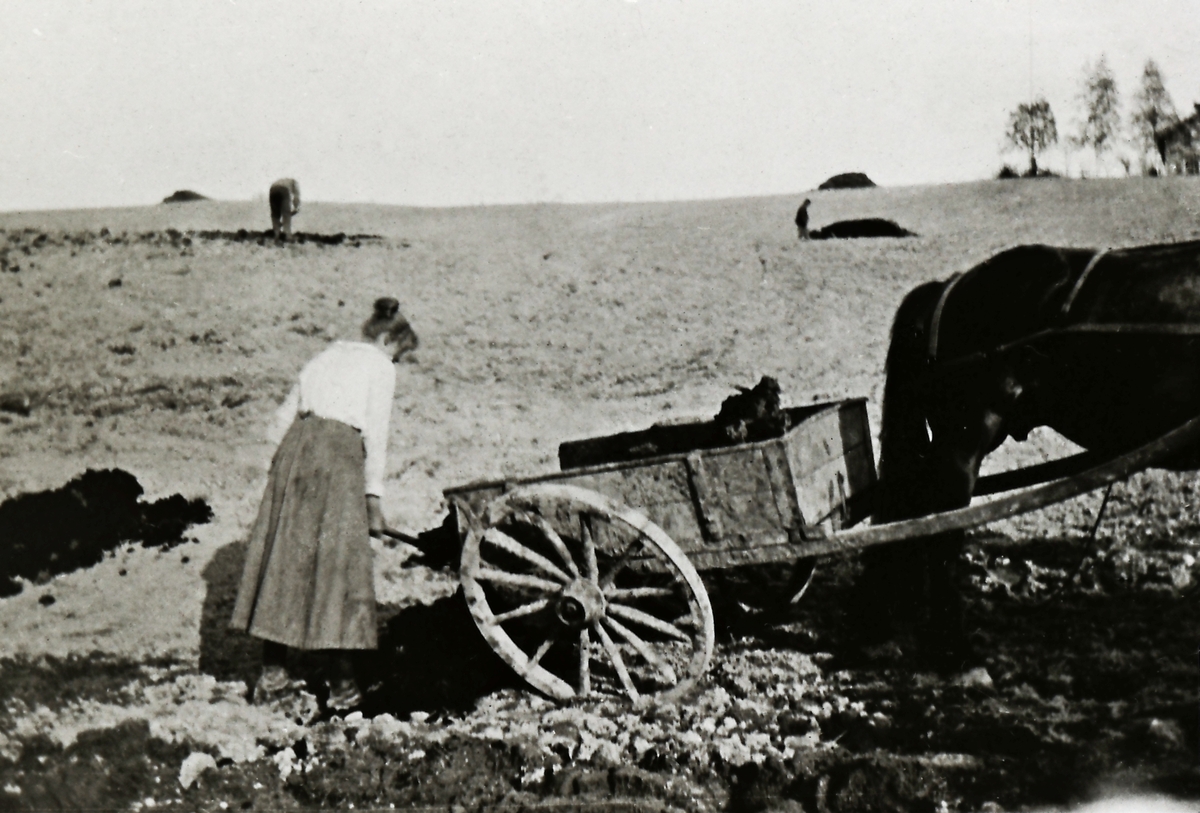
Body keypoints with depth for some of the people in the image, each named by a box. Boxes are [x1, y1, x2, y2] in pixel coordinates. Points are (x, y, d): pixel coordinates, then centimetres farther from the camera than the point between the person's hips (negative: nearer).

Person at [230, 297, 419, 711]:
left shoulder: (326, 356, 23)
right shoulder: (379, 367, 5)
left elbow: (284, 417, 19)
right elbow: (375, 436, -3)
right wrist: (373, 496, -1)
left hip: (295, 446, 6)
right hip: (338, 454, -6)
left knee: (283, 557, 10)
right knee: (339, 560, 0)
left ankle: (272, 673, 15)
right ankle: (342, 684, 4)